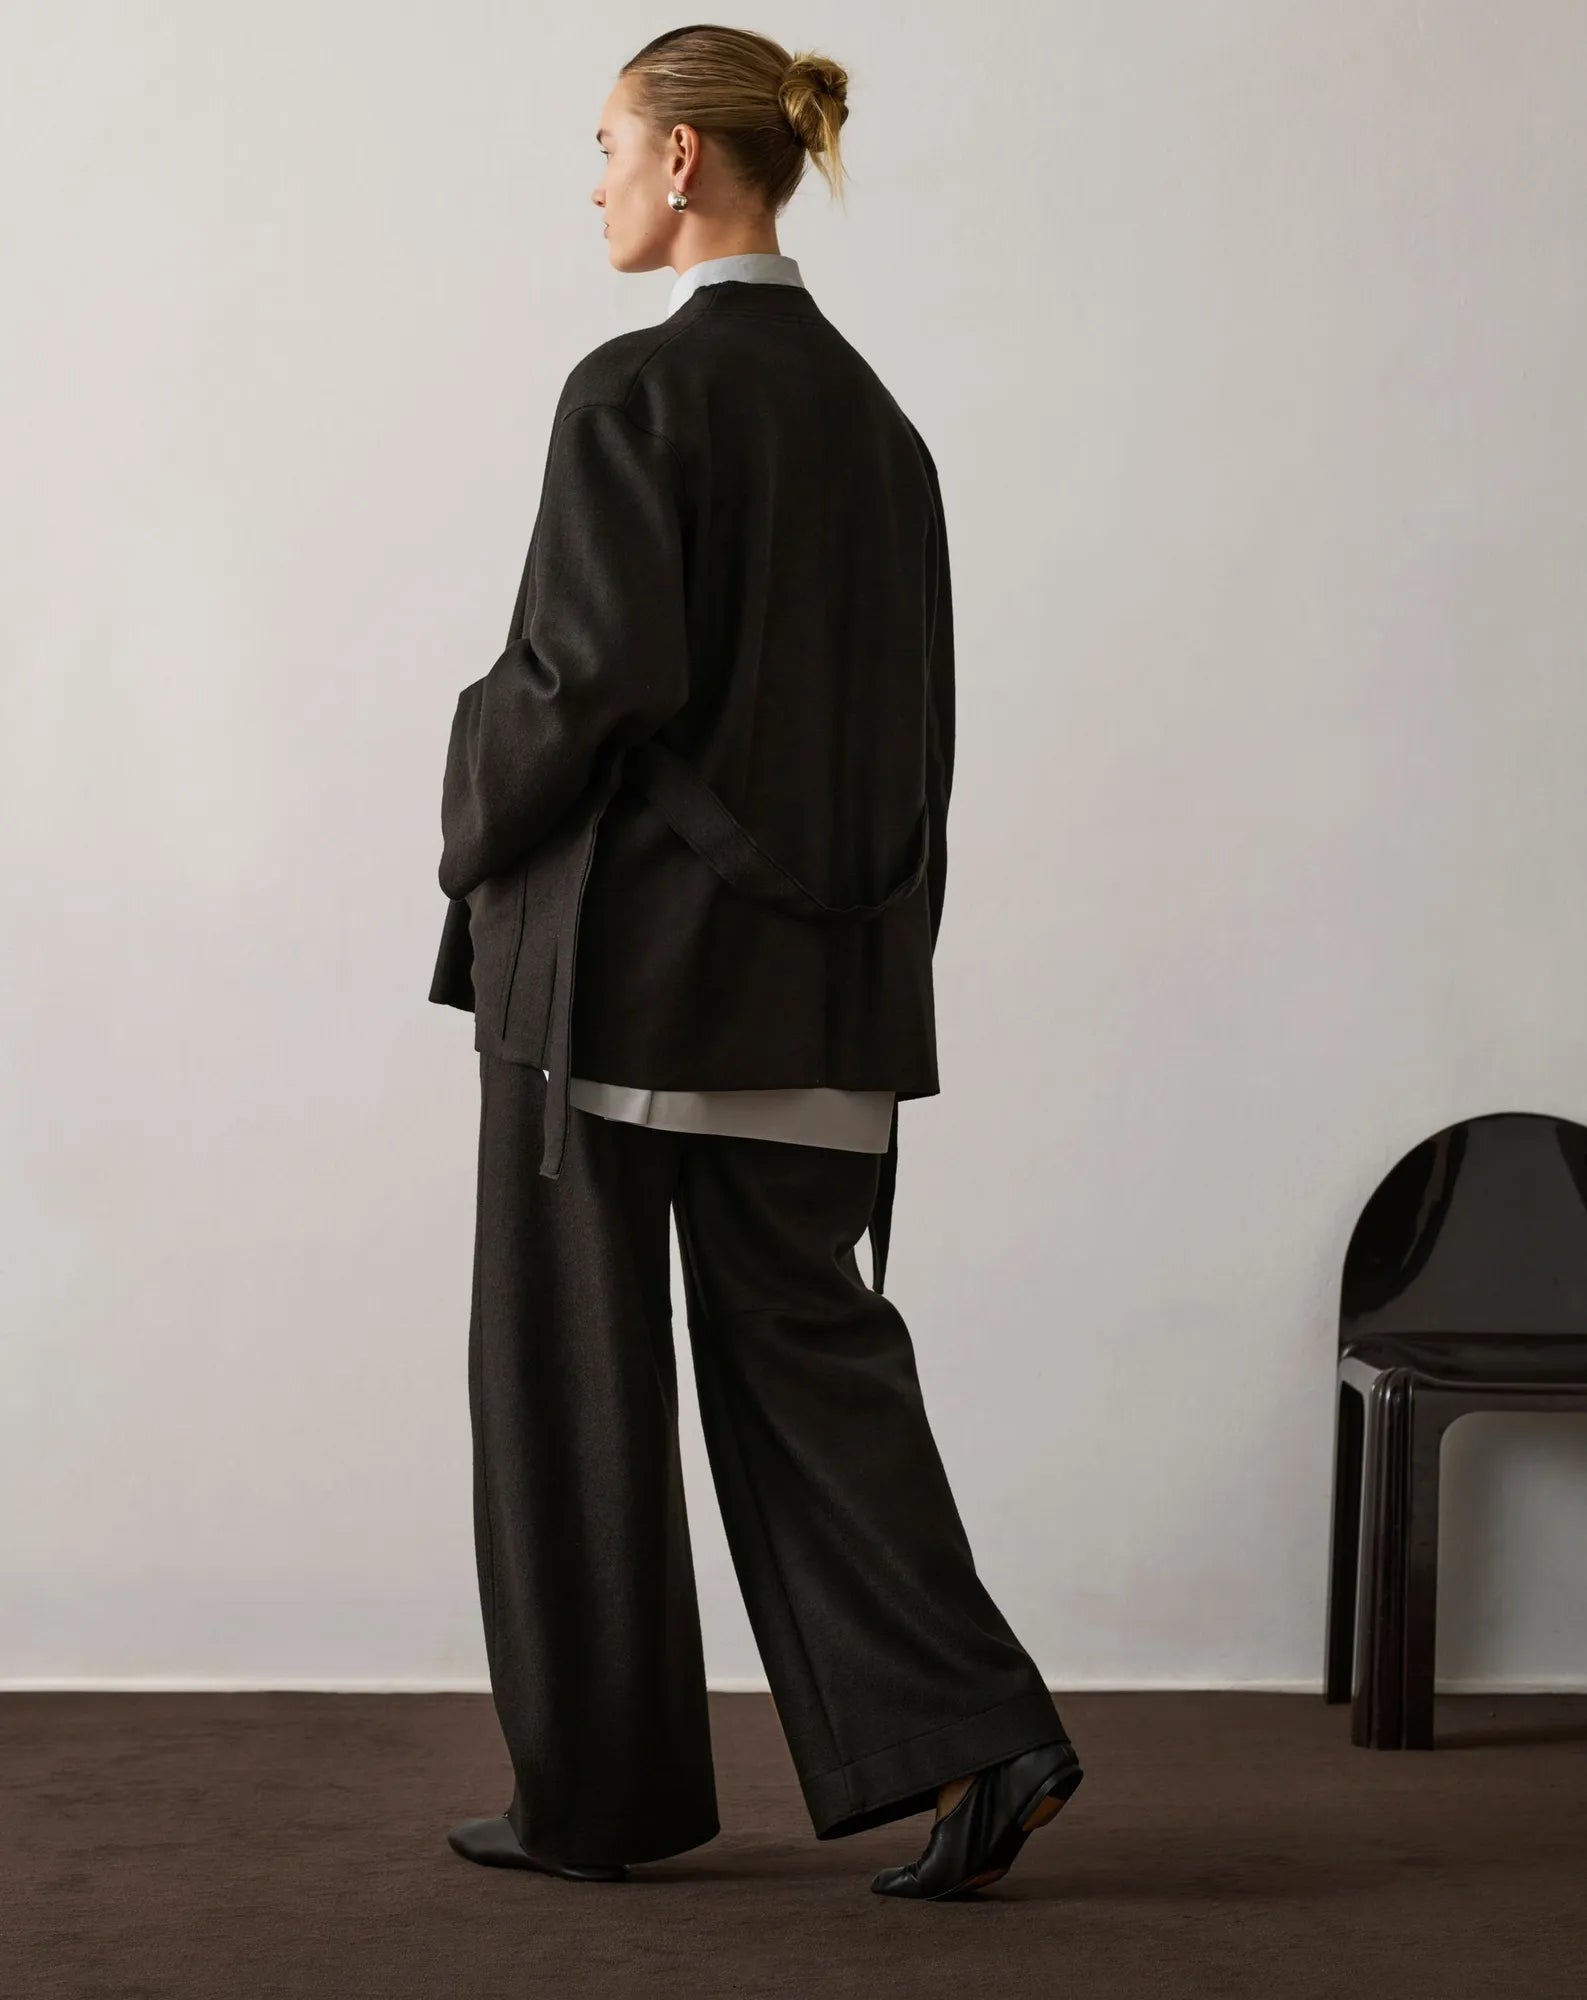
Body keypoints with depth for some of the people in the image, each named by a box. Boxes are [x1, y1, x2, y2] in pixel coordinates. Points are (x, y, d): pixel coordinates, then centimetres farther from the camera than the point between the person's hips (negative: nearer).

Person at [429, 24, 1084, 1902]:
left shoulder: (636, 390, -12)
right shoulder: (869, 413, 11)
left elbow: (587, 665, -19)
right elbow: (912, 710, 13)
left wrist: (476, 834, -2)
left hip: (620, 938, -7)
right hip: (818, 966, 7)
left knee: (575, 1368, 6)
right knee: (801, 1343, 10)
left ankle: (599, 1788, 15)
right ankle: (967, 1735, -2)